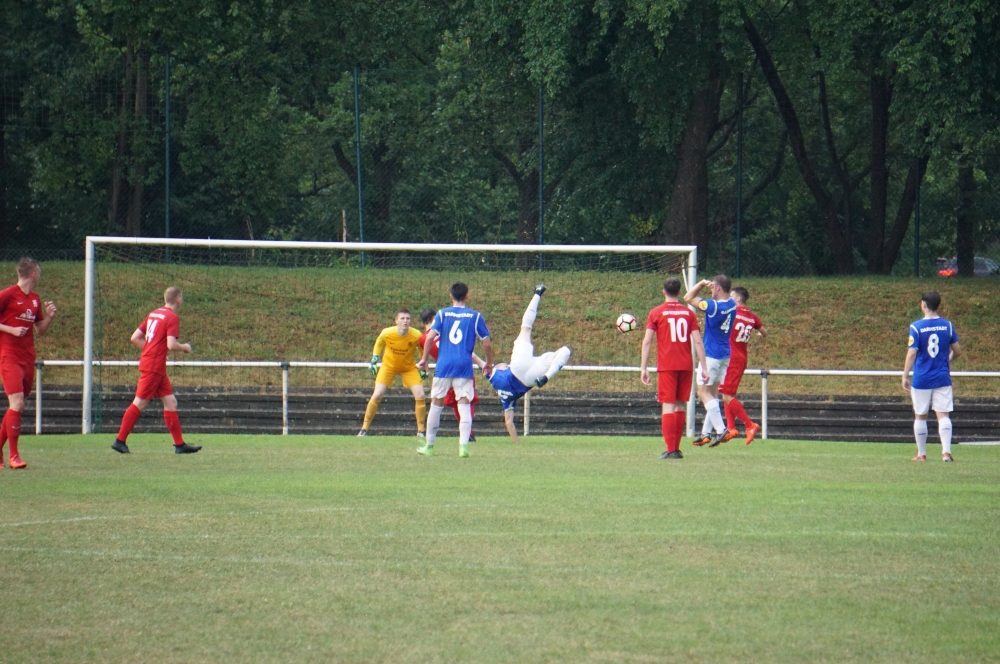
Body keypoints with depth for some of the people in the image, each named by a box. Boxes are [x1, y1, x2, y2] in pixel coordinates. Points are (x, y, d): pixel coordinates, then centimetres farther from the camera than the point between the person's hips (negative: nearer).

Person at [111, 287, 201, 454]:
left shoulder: (154, 314, 13)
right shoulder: (172, 318, -11)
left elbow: (134, 338, 13)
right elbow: (171, 345, -21)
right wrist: (184, 347, -2)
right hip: (154, 367, -9)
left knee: (170, 402, 9)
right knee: (139, 404, -6)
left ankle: (179, 444, 9)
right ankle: (120, 440, -4)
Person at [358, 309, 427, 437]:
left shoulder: (416, 336, -25)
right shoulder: (387, 333, -25)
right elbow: (378, 344, -1)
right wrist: (374, 360, 0)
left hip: (409, 367, 0)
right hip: (389, 365, 0)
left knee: (420, 396, -12)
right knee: (377, 395, -11)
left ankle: (421, 431, 3)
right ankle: (364, 429, 3)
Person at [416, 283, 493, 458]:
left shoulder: (442, 314, 4)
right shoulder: (475, 316, 5)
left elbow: (430, 337, -6)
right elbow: (487, 343, 4)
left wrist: (424, 359, 5)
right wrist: (489, 363, 18)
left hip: (444, 365, 0)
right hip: (465, 365, 0)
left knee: (436, 404, 10)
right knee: (464, 404, 0)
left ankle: (429, 446, 18)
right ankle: (463, 446, -14)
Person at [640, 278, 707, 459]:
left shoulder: (656, 313, 0)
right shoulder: (688, 313, 7)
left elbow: (647, 341, -5)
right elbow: (698, 341, 2)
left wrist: (644, 368, -3)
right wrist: (703, 367, 4)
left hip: (666, 367, -3)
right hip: (686, 366, 3)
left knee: (668, 407, -4)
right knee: (681, 406, 13)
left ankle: (671, 450, -12)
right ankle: (676, 449, 15)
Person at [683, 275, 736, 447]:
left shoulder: (714, 306, -20)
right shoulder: (732, 304, 2)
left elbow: (688, 298, -10)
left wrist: (702, 283, -6)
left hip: (712, 354, -8)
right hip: (725, 354, 8)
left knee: (703, 392, -6)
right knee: (713, 392, 14)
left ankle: (721, 429, -17)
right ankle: (706, 433, 17)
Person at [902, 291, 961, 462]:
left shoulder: (916, 327, -9)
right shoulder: (947, 325, 1)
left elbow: (912, 353, -12)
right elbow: (957, 351, 7)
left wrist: (905, 377, -5)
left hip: (921, 379, -2)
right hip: (942, 378, 2)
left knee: (920, 416, 10)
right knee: (943, 415, 0)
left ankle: (921, 454, 16)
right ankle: (946, 452, -14)